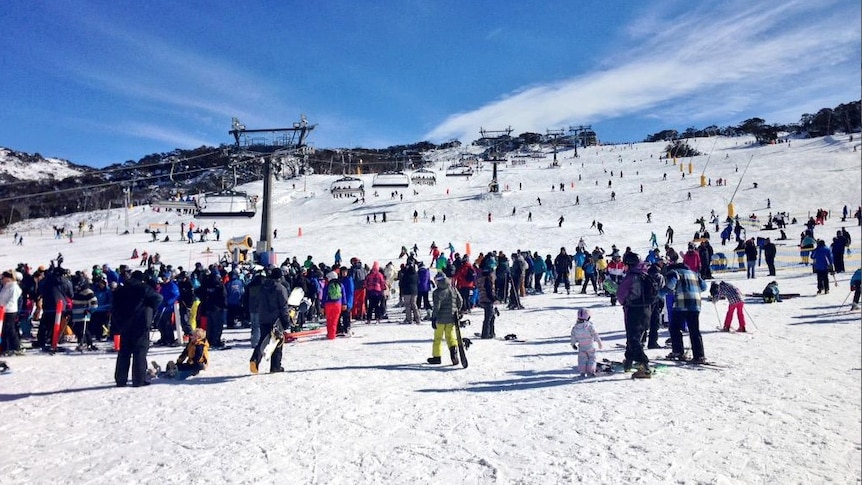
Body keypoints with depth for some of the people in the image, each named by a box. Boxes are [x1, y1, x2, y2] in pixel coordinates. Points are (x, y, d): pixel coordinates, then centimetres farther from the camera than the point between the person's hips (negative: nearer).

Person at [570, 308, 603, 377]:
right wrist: (599, 342, -1)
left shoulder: (575, 327, -6)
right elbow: (595, 335, -13)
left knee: (582, 359, 12)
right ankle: (591, 371, 5)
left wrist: (573, 344, 17)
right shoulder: (589, 326, -18)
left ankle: (582, 372, 7)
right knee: (592, 358, 10)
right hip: (590, 346, -3)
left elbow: (573, 337, 2)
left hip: (581, 347, 3)